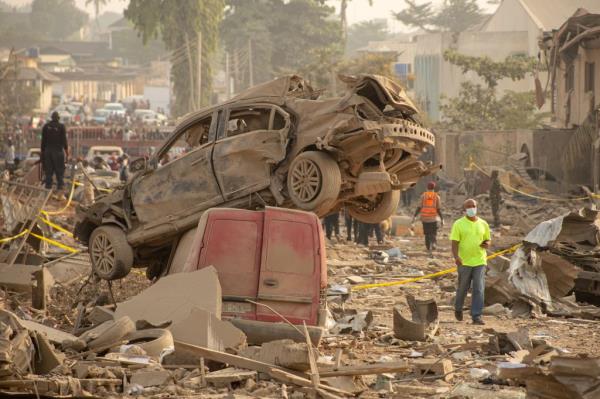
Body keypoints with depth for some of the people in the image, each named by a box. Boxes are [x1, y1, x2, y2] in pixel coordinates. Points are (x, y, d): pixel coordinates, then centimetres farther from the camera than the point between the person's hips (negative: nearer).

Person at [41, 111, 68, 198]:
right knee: (59, 172, 0)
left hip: (48, 151, 3)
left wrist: (42, 152, 12)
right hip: (58, 151, -3)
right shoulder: (61, 126, -5)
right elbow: (64, 141, -6)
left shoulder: (46, 126, 4)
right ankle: (60, 192, -4)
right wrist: (67, 153, -1)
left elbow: (43, 141, 5)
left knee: (48, 172, 7)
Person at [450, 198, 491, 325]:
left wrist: (487, 243, -6)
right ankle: (458, 309, 37)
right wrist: (456, 257, -23)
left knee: (479, 290, -6)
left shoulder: (483, 224, 8)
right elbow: (454, 243, -8)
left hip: (480, 261, 2)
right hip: (464, 262, -2)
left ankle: (476, 316, -6)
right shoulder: (458, 224, -2)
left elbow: (488, 239, 19)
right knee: (462, 288, 11)